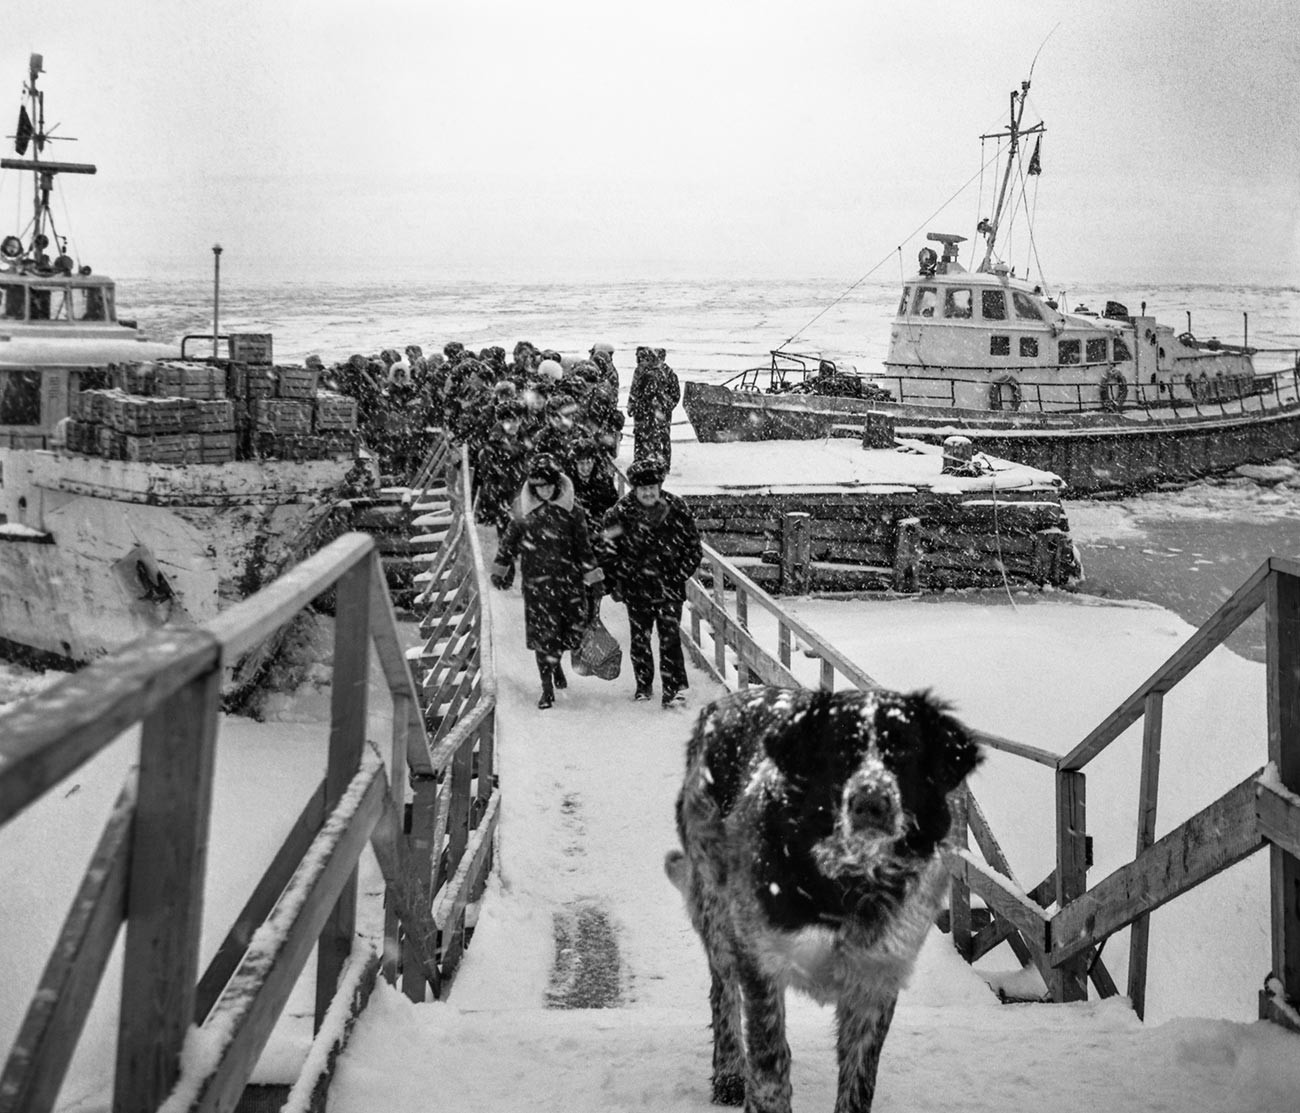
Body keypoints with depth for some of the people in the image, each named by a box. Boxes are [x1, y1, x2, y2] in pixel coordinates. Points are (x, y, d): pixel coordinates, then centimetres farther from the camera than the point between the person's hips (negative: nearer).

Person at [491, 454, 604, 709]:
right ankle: (547, 688, 9)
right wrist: (501, 568, 15)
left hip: (569, 577, 1)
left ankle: (554, 662, 33)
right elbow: (510, 540, 12)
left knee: (576, 627, 0)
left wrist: (592, 577, 4)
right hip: (537, 580, -1)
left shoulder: (571, 510, 0)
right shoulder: (523, 509, 0)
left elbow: (584, 545, 6)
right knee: (542, 633, -2)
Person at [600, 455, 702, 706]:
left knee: (670, 636, -9)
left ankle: (674, 688, -6)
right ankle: (643, 684, 30)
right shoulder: (621, 513, -9)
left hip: (669, 585, -1)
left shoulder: (676, 509, -7)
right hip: (636, 587, 1)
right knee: (639, 638, 12)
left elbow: (693, 547, 3)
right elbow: (607, 551, 0)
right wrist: (614, 583, -1)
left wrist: (681, 574, -4)